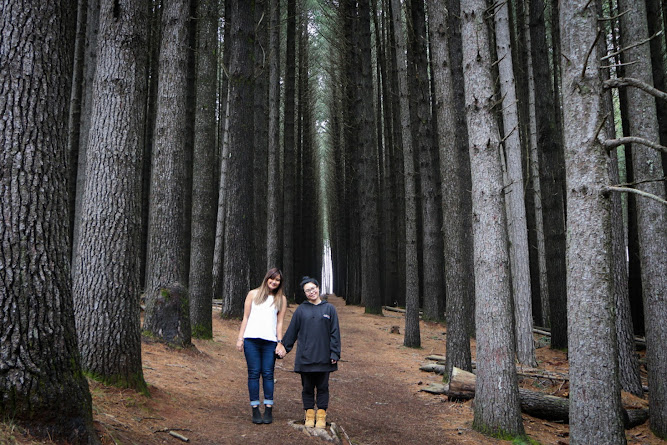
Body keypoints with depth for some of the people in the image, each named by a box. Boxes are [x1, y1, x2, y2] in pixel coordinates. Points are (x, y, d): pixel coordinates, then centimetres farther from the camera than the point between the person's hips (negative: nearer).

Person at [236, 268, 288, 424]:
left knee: (268, 374, -3)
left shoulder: (281, 299, 14)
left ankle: (268, 410, 3)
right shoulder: (253, 294, 14)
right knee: (254, 373, -1)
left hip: (270, 341, 0)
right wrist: (240, 338, 4)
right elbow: (245, 317, 11)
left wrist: (279, 342, 1)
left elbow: (279, 322, 10)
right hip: (251, 339, 0)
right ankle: (255, 410, 4)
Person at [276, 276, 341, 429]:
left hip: (323, 358, -1)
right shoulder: (301, 310, 3)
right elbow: (292, 331, 10)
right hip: (305, 357, 1)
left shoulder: (329, 308, 2)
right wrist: (284, 347, 11)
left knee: (322, 387, 6)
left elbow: (335, 333, 1)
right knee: (307, 387, 8)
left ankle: (321, 416, 15)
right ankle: (309, 415, 19)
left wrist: (335, 354, -4)